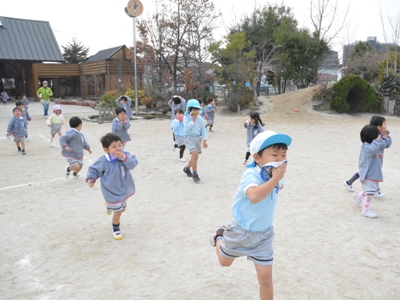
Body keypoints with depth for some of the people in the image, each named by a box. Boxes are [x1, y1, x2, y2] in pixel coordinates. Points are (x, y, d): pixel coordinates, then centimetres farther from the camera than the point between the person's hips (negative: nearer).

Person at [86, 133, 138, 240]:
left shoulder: (125, 155, -12)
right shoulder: (103, 161, -22)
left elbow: (133, 164, -25)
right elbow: (94, 170, -9)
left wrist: (124, 157, -38)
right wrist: (90, 179, -25)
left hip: (124, 189, 5)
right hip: (112, 192, -5)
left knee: (122, 209, 26)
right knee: (118, 211, 0)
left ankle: (109, 205, 59)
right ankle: (116, 229, 29)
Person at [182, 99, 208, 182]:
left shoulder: (200, 118, 1)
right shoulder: (186, 117, -8)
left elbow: (203, 129, 2)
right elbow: (187, 128, -21)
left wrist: (204, 140, -7)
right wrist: (193, 119, -21)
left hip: (198, 138, 5)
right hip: (189, 138, -5)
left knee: (195, 157, 14)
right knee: (195, 155, -22)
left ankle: (187, 168, 41)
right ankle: (195, 174, -10)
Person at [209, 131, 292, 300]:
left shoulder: (276, 175, -8)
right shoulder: (251, 175, -31)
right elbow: (254, 196, -56)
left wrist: (279, 181, 3)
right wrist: (275, 179, -51)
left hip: (263, 235, 4)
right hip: (241, 231, -4)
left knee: (266, 279, 4)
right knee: (224, 262, 24)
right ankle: (220, 236, 53)